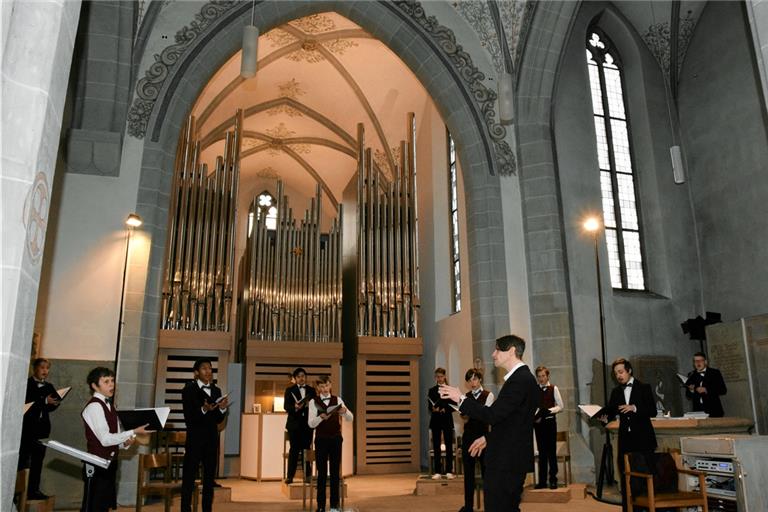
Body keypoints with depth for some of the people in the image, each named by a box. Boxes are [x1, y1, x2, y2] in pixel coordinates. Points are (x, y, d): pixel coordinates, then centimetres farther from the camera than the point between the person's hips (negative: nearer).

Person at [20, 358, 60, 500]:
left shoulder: (49, 387, 13)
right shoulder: (25, 383, -3)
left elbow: (51, 406, 11)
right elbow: (25, 403, -15)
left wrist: (54, 402, -9)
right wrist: (45, 401, -20)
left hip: (42, 428, 5)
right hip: (27, 427, -5)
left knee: (38, 460, 7)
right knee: (22, 460, -2)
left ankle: (34, 489, 11)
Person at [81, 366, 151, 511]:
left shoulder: (109, 405, 10)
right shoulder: (94, 406, -16)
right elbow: (105, 439, -22)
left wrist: (125, 442, -6)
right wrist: (133, 432, -21)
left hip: (110, 463, 8)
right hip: (97, 464, -8)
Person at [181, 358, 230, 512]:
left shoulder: (216, 391, 10)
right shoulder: (189, 389, -4)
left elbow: (219, 420, 9)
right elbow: (188, 418, -12)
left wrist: (223, 408, -10)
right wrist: (204, 409, -27)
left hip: (212, 439, 5)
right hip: (195, 439, -5)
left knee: (209, 477, 10)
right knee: (189, 478, -3)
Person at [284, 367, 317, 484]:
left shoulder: (311, 390, 11)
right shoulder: (290, 390, 6)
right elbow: (286, 406, -4)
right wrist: (295, 407, -23)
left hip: (307, 424, 2)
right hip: (294, 424, -2)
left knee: (306, 449, 3)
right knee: (294, 450, -3)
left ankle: (307, 475, 9)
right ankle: (290, 476, 2)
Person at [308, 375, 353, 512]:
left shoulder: (337, 400, 2)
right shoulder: (314, 402, -3)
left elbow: (350, 418, -2)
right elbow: (311, 423, -10)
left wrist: (344, 411, -24)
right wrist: (321, 417, -30)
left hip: (336, 439, 2)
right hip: (321, 439, -2)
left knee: (335, 472, 6)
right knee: (322, 472, 3)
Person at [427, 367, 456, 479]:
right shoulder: (432, 390, 7)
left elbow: (454, 406, 0)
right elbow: (429, 406, 2)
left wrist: (445, 410, -16)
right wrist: (433, 409, -19)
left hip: (447, 421, -1)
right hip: (435, 421, 1)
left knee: (449, 446, 1)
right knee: (436, 447, 3)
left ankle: (449, 471, 8)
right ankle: (437, 472, 8)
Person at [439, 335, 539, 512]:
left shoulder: (520, 380, -19)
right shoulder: (522, 377, 13)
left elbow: (493, 415, -25)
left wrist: (461, 399, -17)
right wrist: (488, 437, 18)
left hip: (506, 460, -10)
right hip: (510, 459, 10)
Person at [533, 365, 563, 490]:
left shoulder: (553, 388, -1)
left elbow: (560, 406, -2)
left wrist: (548, 411, -17)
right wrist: (535, 415, -14)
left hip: (550, 421, -2)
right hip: (538, 422, 2)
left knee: (551, 451, 2)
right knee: (541, 452, 8)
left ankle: (553, 479, 11)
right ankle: (542, 480, 14)